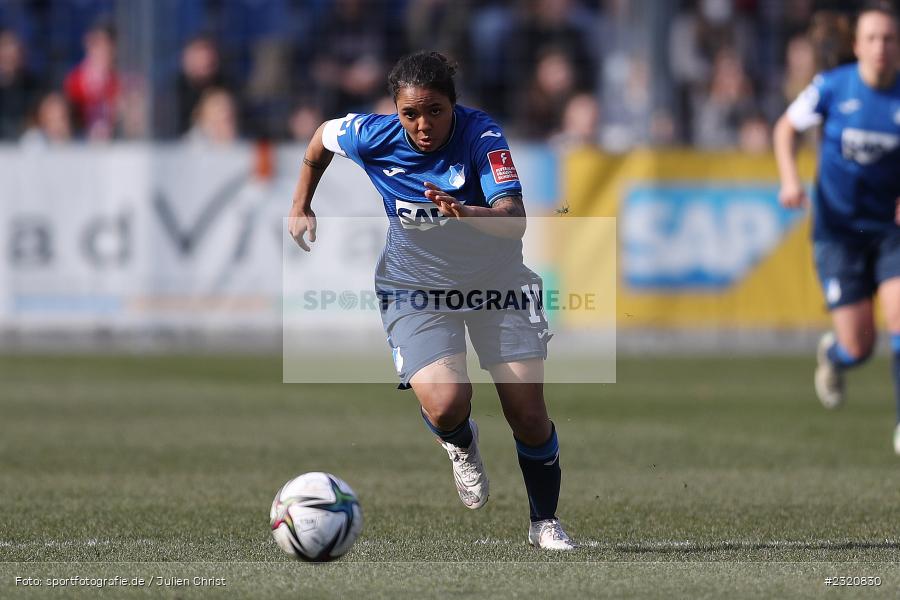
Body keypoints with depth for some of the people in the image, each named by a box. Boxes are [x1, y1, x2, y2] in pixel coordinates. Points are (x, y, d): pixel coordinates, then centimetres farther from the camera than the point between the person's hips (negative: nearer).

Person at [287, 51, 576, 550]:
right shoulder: (374, 136, -18)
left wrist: (466, 215, -56)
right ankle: (461, 444, 16)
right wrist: (301, 206, 11)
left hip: (495, 282, 0)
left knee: (530, 417, -4)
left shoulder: (482, 135, -26)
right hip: (415, 287, 0)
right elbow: (322, 135, 6)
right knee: (446, 405, -23)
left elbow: (514, 221, -37)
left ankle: (545, 522, 22)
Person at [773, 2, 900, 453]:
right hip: (838, 228, -1)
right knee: (858, 347, -6)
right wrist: (790, 178, -8)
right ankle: (833, 355, 34)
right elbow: (787, 127, 8)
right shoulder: (831, 87, -9)